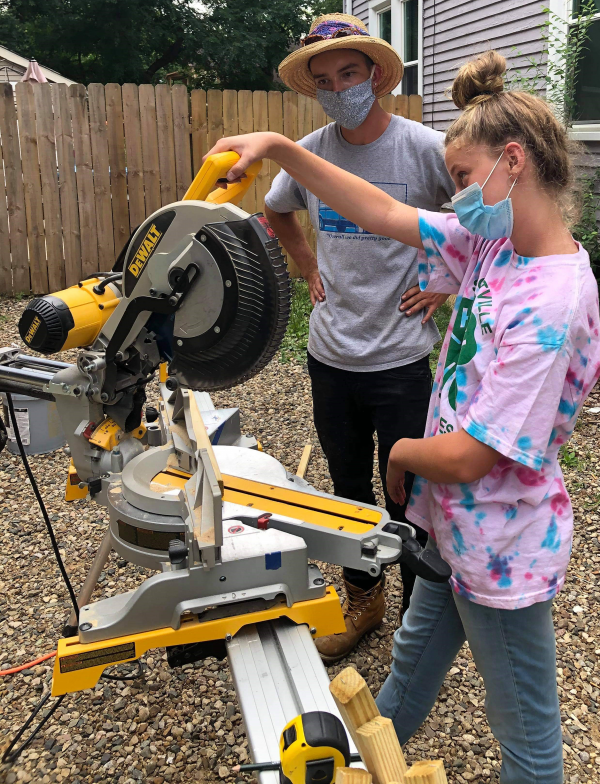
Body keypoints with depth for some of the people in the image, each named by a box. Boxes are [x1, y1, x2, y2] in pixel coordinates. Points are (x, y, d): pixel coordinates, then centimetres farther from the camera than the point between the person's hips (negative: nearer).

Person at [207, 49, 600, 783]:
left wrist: (402, 453, -7)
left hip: (501, 549, -9)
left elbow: (468, 454, -28)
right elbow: (384, 214, -1)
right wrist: (279, 147, -6)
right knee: (414, 655, 32)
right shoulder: (493, 242, -4)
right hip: (454, 523, 9)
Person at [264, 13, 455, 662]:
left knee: (407, 499, 7)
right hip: (330, 358, 5)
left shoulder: (424, 147, -11)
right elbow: (276, 214, 21)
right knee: (348, 488, 19)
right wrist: (310, 269, 9)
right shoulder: (308, 153, 1)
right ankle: (362, 602, 40)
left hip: (401, 360, -4)